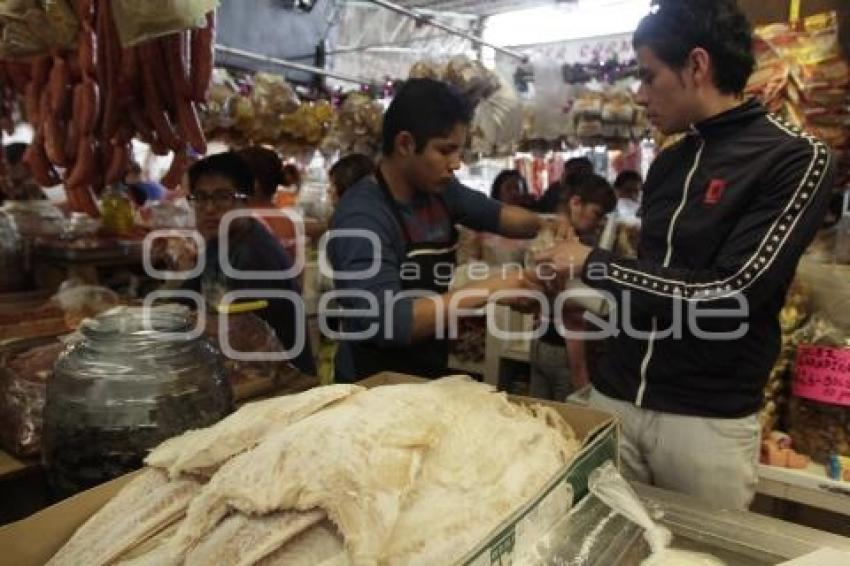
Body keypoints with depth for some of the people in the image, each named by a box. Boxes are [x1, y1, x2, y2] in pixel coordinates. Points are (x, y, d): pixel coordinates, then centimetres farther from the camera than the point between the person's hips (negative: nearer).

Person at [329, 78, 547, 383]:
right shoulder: (362, 218, -25)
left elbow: (497, 214, 8)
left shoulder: (440, 189, -3)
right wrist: (486, 289, -32)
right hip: (377, 384, -7)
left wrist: (546, 226, -12)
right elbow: (386, 322, -34)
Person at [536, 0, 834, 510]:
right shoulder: (668, 164, 11)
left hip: (708, 421, -5)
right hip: (615, 399, 6)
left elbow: (728, 294, -19)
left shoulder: (796, 160, -10)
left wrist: (594, 265, -14)